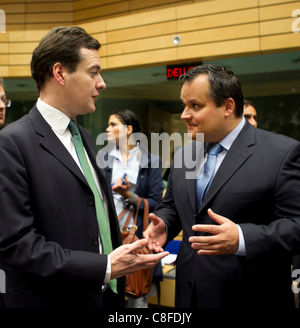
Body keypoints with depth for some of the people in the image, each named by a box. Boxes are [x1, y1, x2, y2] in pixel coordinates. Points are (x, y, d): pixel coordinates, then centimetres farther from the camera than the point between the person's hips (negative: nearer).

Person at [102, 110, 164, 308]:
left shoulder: (151, 161, 4)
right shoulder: (103, 160, 9)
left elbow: (156, 203, -1)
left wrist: (130, 196, -13)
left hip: (138, 237, -1)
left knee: (138, 299, 4)